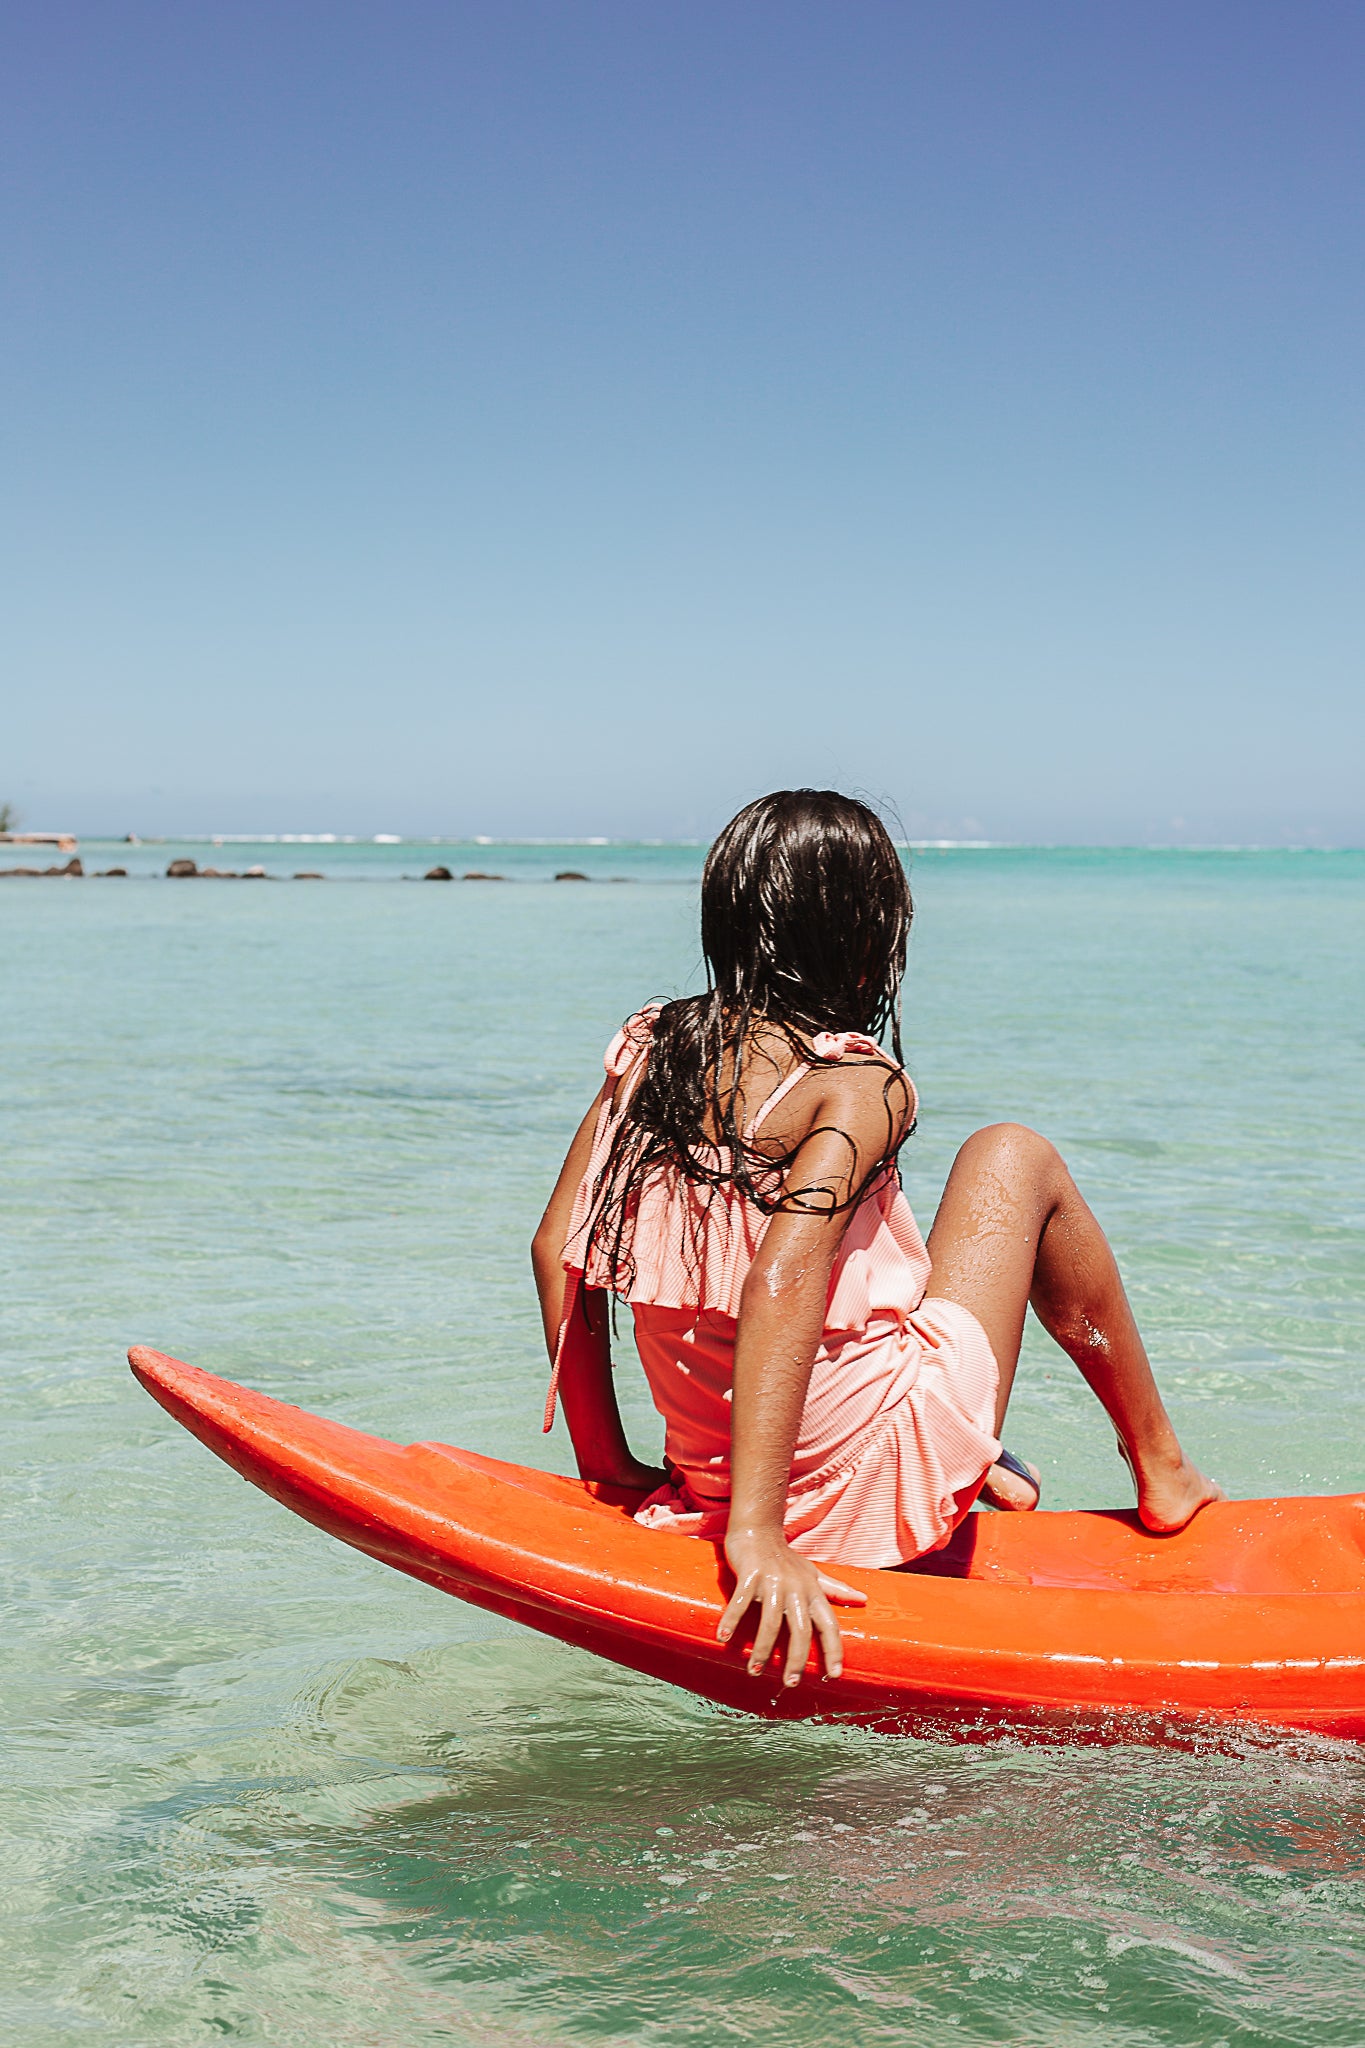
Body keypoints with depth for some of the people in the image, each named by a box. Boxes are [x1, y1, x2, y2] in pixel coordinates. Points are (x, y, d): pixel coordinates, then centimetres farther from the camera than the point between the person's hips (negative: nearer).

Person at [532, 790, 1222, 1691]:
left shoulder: (646, 1050, 1)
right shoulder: (864, 1085, -17)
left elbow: (558, 1247, 2)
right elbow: (782, 1280, -30)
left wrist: (605, 1463, 9)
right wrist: (756, 1532, -33)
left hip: (705, 1472, 6)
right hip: (878, 1485, -6)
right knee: (1014, 1156, 12)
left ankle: (981, 1473, 28)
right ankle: (1161, 1469, 22)